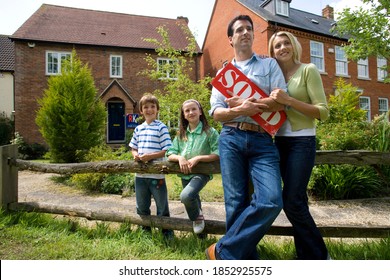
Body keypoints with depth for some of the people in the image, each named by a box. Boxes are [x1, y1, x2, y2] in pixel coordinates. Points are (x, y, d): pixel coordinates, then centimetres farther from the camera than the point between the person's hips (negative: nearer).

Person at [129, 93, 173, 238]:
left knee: (162, 207, 9)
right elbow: (133, 148, 16)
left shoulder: (161, 127, -7)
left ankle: (167, 233, 27)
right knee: (141, 207, 18)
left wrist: (150, 156, -22)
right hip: (140, 174, 5)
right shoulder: (138, 129, 10)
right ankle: (145, 230, 39)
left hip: (157, 175, -5)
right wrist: (135, 155, -6)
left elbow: (167, 150, -12)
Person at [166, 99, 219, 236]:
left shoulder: (210, 132, -6)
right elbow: (170, 154, 4)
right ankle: (200, 235, 42)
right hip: (185, 174, 6)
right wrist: (180, 158, -18)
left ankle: (198, 216, 3)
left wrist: (198, 158, -22)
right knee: (193, 201, 18)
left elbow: (218, 154, -14)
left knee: (186, 196, -30)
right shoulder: (181, 134, 8)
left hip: (201, 172, -5)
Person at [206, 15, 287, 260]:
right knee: (236, 203, 0)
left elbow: (281, 102, 1)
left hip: (262, 141, -1)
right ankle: (246, 258, 16)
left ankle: (223, 252, -4)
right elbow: (216, 113, 6)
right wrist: (241, 110, -13)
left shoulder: (269, 64, 15)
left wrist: (244, 104, -7)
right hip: (231, 139, 1)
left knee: (271, 201, -18)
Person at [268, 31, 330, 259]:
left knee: (292, 202, -8)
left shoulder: (308, 70, -4)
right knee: (297, 201, 11)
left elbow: (323, 112, -12)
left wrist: (288, 100, -21)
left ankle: (319, 255, 13)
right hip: (280, 142, 6)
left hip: (302, 142, -6)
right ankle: (307, 255, 25)